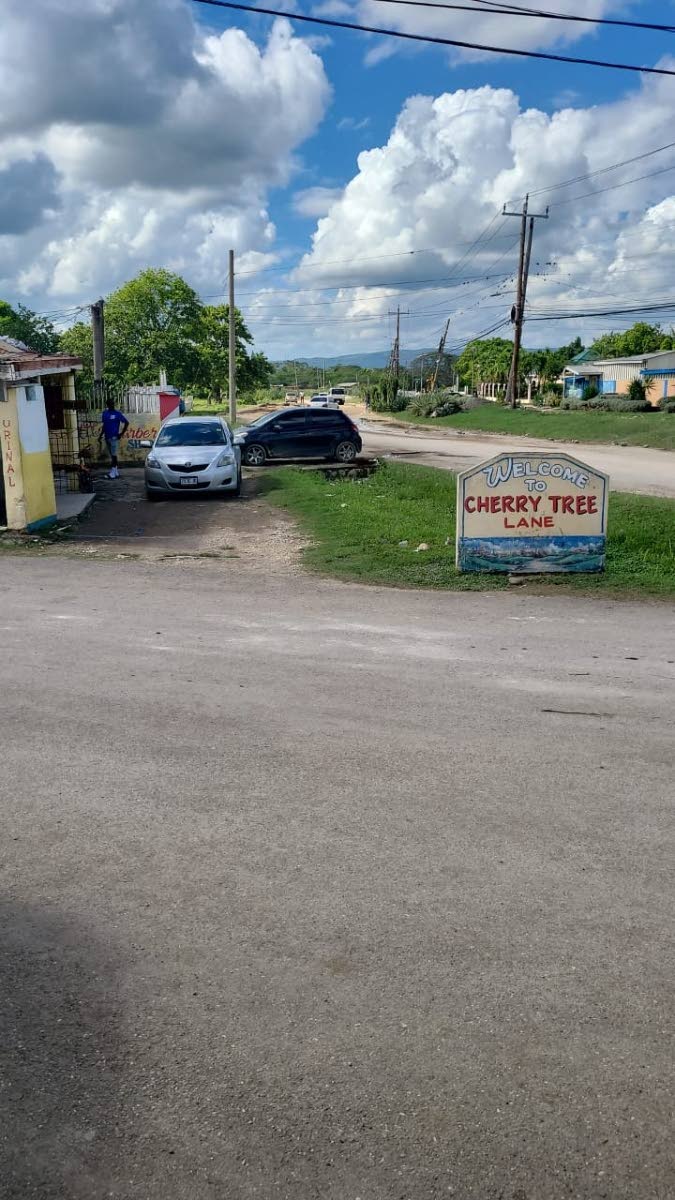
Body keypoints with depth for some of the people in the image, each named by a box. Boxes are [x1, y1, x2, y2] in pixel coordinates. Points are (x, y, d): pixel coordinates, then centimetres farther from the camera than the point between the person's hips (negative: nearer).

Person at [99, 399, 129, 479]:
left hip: (114, 437, -6)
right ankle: (116, 473, 16)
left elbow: (126, 423, -4)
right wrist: (100, 436, 14)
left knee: (113, 455, -7)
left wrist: (122, 433, -8)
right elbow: (103, 426, 18)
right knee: (111, 455, 9)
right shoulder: (105, 413, 12)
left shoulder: (117, 413, -5)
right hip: (107, 437, 6)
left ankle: (112, 473, -7)